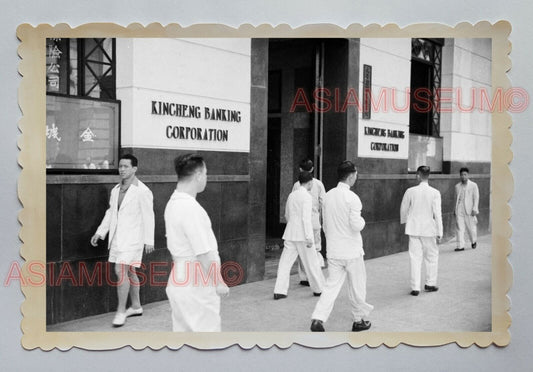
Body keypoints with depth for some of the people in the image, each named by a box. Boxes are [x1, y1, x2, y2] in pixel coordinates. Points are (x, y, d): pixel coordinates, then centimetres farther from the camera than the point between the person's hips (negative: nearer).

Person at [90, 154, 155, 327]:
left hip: (132, 238, -7)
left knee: (121, 271, -14)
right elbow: (110, 212, 15)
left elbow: (148, 217, -11)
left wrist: (149, 240, -10)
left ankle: (121, 311, -3)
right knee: (129, 272, 15)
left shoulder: (142, 191, -12)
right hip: (117, 237, 7)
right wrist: (100, 232, 9)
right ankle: (136, 306, 27)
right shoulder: (116, 190, 10)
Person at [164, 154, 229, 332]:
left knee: (182, 332, 16)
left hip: (179, 282, 9)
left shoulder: (172, 203, 6)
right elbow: (204, 253, -22)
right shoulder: (191, 208, -22)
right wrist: (219, 283, -11)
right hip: (197, 286, -9)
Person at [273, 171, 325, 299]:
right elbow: (306, 218, -18)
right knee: (311, 263, 8)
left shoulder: (291, 195, 12)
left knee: (285, 262, 4)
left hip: (290, 234, 6)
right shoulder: (307, 196, -10)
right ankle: (318, 289, 21)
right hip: (302, 235, -6)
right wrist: (309, 238, -19)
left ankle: (279, 291, -1)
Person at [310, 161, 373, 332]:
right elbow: (356, 226, -20)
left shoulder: (328, 196, 4)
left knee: (331, 285, 7)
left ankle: (318, 319, -6)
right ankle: (359, 320, 26)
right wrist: (362, 220, 2)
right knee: (357, 286, 12)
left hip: (333, 251, 5)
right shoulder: (352, 198, -16)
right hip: (351, 251, -5)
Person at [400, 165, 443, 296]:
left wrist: (404, 221, 24)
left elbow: (403, 208, 5)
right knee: (432, 256, 17)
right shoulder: (435, 193, -11)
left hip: (413, 228, 1)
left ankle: (415, 287, 8)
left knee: (415, 258, 6)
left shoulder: (410, 191, -7)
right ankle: (430, 284, 24)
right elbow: (437, 213, -10)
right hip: (428, 229, -1)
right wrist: (439, 231, -3)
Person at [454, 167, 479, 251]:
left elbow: (476, 198, -2)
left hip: (469, 210, -3)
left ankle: (474, 241, 32)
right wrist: (455, 209, 18)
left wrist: (474, 209, -11)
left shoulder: (473, 185, 2)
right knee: (459, 228, -5)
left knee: (471, 227, 6)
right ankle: (460, 246, -3)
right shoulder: (457, 186, 13)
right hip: (459, 210, 3)